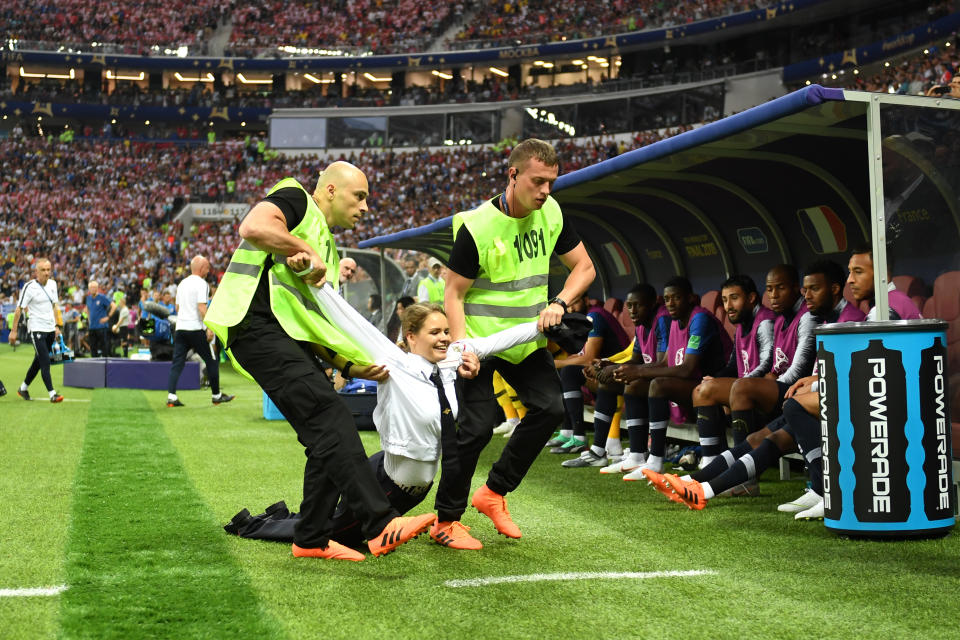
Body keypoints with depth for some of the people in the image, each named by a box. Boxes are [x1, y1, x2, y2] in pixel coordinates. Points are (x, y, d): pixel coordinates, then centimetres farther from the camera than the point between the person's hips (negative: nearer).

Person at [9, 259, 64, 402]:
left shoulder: (52, 284, 7)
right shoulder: (29, 287, -12)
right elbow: (19, 308, -9)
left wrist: (57, 326, 16)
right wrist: (13, 330, -10)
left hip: (50, 329, 7)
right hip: (36, 329, -7)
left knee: (38, 362, 14)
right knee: (45, 362, -12)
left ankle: (23, 388, 29)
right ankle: (52, 394, -11)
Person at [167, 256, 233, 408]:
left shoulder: (182, 283, 16)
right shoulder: (201, 284, -9)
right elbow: (202, 307, -17)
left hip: (180, 327, 7)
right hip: (195, 328, -7)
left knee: (177, 362, 3)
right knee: (211, 361, 6)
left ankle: (171, 396, -9)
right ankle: (216, 395, 13)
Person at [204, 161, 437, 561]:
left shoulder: (327, 251, 29)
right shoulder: (294, 199, 4)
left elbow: (318, 324, 24)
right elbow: (253, 227, -20)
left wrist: (351, 366, 10)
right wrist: (305, 250, -11)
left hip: (292, 340, 10)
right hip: (260, 328, -10)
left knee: (330, 437, 4)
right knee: (331, 419, -20)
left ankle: (311, 539, 12)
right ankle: (380, 526, -26)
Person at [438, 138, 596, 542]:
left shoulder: (550, 213, -3)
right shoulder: (477, 226, -20)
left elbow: (584, 267, 4)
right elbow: (453, 293, -15)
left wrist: (558, 303, -13)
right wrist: (462, 344, -28)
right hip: (480, 339, -6)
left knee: (550, 408, -5)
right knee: (476, 426, -12)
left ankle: (493, 493, 12)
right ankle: (446, 520, 5)